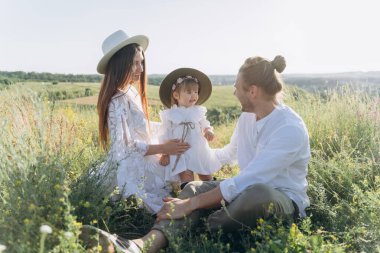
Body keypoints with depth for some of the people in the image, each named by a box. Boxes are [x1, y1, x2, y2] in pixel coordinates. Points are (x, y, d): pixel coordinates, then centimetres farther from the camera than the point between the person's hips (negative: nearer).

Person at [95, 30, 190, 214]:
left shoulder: (133, 92, 6)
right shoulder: (118, 101, -23)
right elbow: (125, 147, -23)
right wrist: (163, 148, -17)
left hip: (143, 165, 9)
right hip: (131, 170, -9)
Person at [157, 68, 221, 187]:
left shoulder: (199, 111, 3)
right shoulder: (170, 115, -5)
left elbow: (205, 125, 8)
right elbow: (165, 136, -1)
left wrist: (209, 131, -16)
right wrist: (165, 154, -6)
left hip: (200, 153, 4)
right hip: (181, 155, -3)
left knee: (207, 178, 14)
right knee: (187, 178, -9)